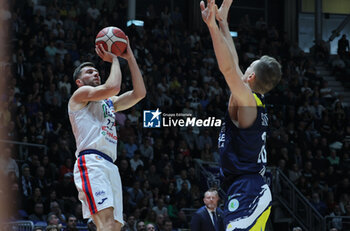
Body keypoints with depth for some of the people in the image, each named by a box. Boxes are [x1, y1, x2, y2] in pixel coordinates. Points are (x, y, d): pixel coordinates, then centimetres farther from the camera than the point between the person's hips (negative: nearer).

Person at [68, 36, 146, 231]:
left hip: (110, 166, 9)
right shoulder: (81, 94, 8)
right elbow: (112, 87, -10)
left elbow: (139, 93, 20)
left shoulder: (109, 103, 31)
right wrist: (114, 60, 6)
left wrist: (130, 57, 19)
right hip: (91, 163, -9)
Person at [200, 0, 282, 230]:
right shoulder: (257, 103, 15)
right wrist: (223, 21, 28)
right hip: (256, 191, 10)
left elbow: (228, 67, -24)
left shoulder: (247, 100, -9)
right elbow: (233, 64, 24)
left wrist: (213, 25, -26)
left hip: (246, 193, -10)